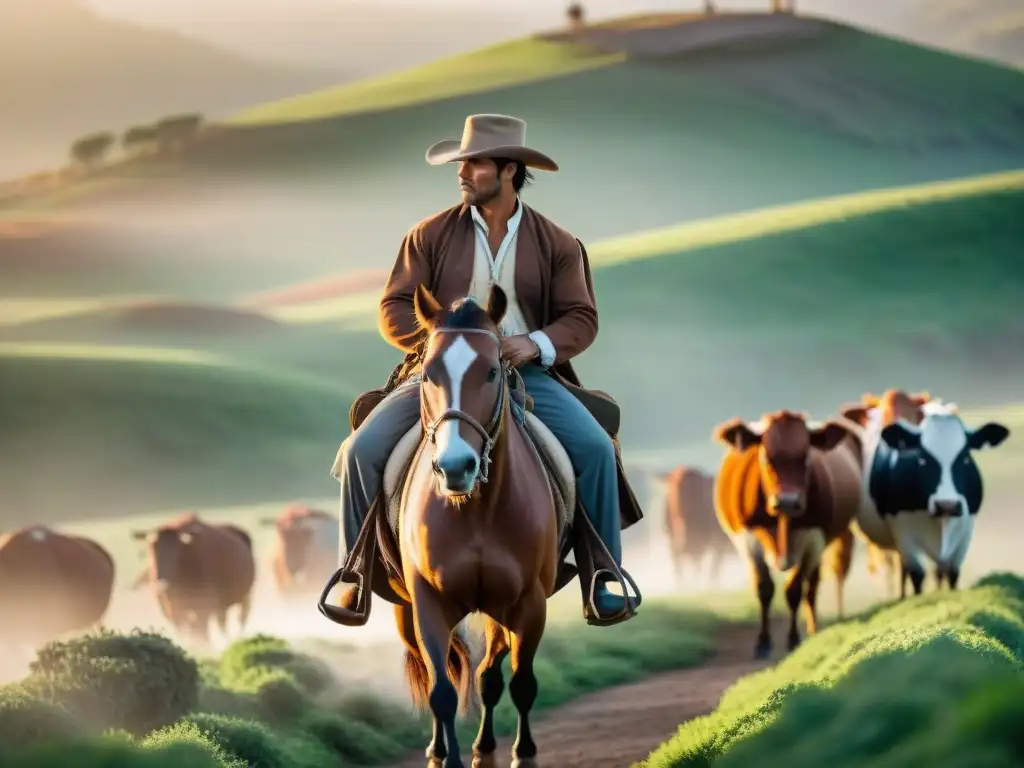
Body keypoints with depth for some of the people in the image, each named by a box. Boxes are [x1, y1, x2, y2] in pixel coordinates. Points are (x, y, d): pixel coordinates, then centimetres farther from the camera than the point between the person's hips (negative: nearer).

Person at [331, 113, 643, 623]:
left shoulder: (556, 245, 3)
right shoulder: (431, 235, 3)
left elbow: (580, 319, 2)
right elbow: (394, 308, 1)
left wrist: (536, 343, -19)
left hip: (526, 372, 0)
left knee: (595, 448, -22)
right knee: (364, 449, -19)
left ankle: (604, 584, -9)